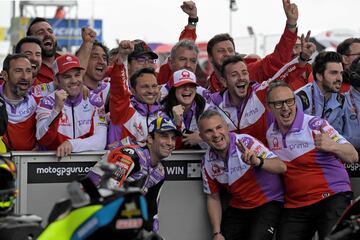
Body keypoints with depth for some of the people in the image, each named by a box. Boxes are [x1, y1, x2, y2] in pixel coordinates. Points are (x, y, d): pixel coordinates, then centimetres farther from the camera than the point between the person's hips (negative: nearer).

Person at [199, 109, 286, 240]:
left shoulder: (246, 142, -19)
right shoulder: (207, 162, -2)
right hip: (238, 208, 5)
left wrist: (257, 162, -47)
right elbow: (213, 198, 9)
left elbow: (281, 167, -28)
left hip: (268, 203, -5)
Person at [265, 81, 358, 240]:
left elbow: (353, 157, -12)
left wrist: (332, 146, -30)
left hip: (332, 198, -5)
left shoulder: (315, 125, -12)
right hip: (295, 206, 6)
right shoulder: (270, 134, 6)